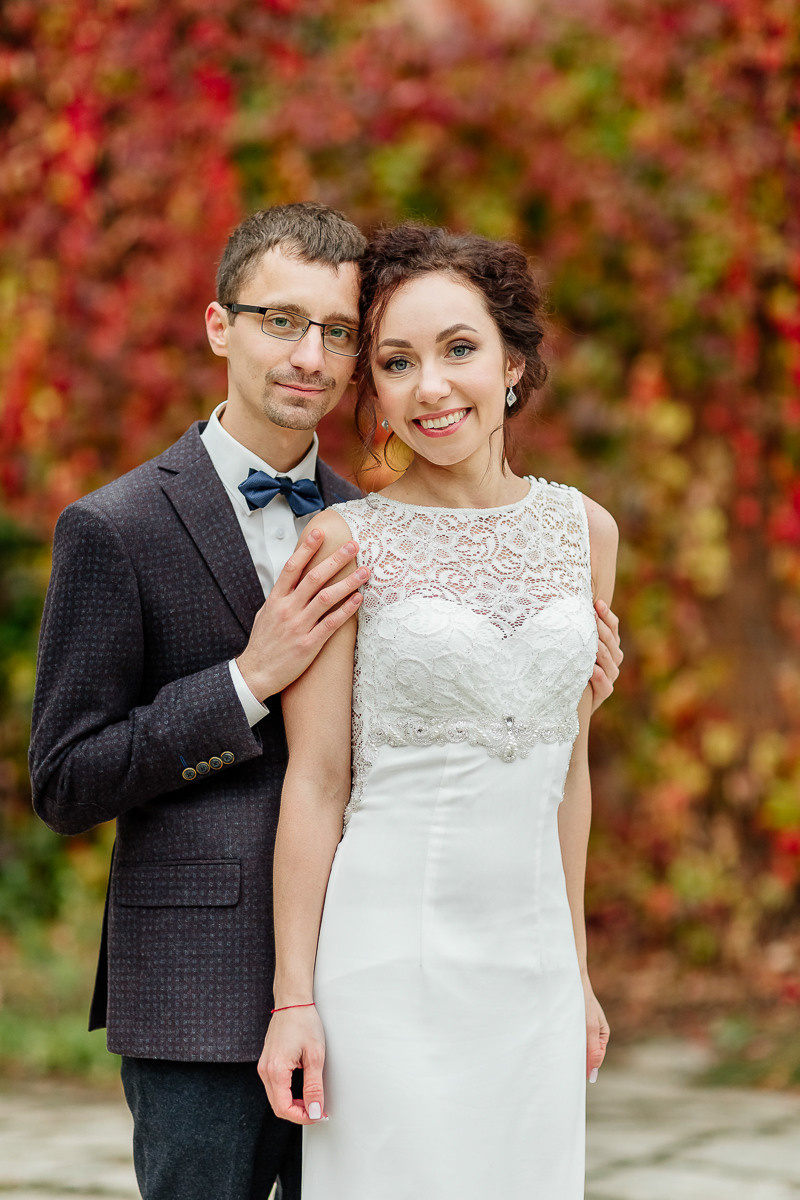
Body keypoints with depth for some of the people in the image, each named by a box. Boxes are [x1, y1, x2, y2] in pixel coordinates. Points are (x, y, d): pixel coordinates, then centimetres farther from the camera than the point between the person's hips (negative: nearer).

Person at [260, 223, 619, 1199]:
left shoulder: (585, 531, 7)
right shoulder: (345, 542, -5)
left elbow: (566, 761, 13)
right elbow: (315, 780, -5)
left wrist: (576, 967, 15)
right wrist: (294, 997, -7)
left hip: (532, 961, 4)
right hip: (389, 960, -4)